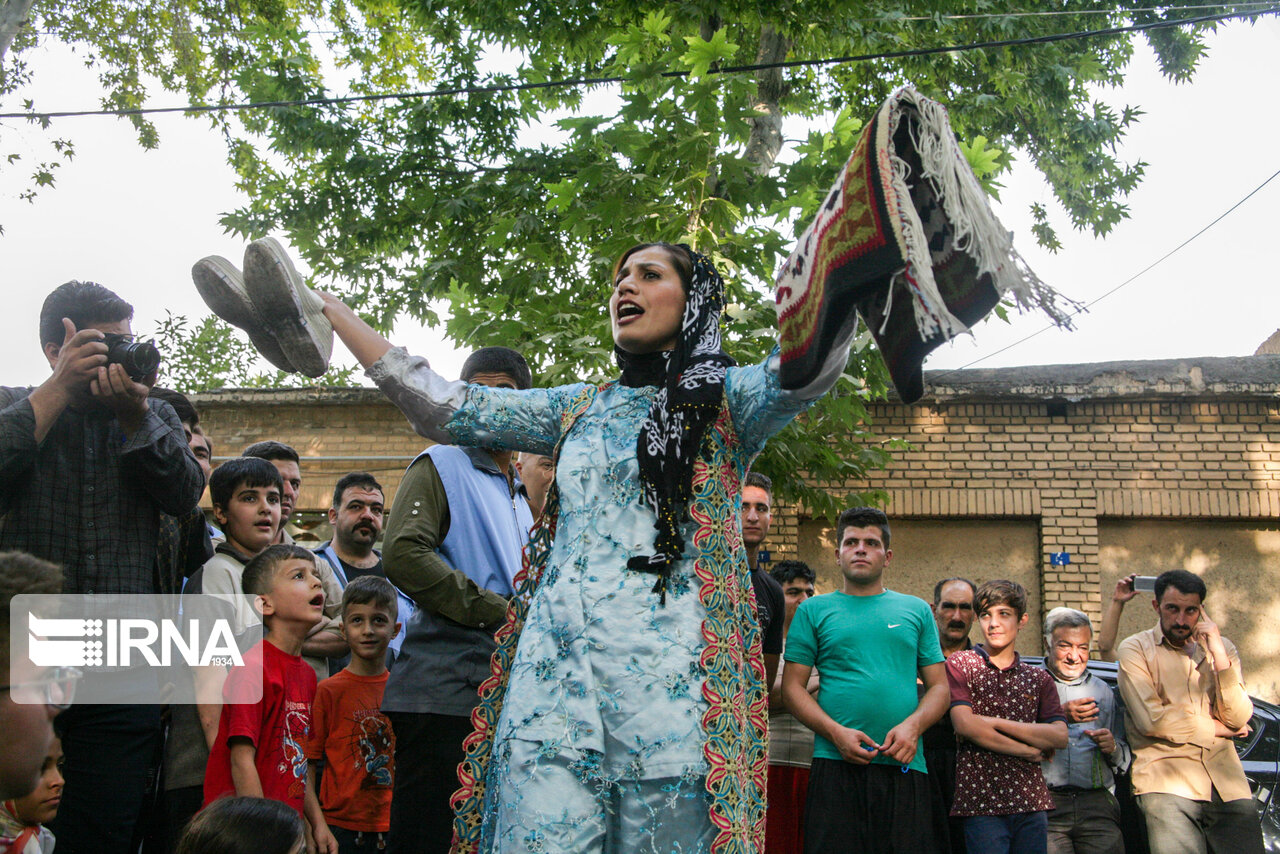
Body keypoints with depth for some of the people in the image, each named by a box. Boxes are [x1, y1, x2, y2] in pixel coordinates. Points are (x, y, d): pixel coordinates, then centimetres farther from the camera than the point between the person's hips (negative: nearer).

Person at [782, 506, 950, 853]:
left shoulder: (916, 610, 17)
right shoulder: (814, 610, 11)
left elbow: (939, 686, 13)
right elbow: (793, 685, 5)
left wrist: (912, 726, -7)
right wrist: (836, 733, -11)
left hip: (904, 765, 2)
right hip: (835, 765, -1)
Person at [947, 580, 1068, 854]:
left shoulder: (1039, 678, 14)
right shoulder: (960, 664, 3)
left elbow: (1060, 737, 0)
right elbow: (965, 725, -10)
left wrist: (996, 722, -9)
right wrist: (1028, 751, -6)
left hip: (1031, 801, 4)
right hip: (981, 800, -3)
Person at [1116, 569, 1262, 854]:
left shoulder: (1221, 647, 13)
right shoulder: (1135, 648, 2)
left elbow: (1239, 719, 2)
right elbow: (1151, 719, -10)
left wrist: (1218, 654, -6)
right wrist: (1220, 728, 0)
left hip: (1228, 784, 4)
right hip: (1168, 783, -3)